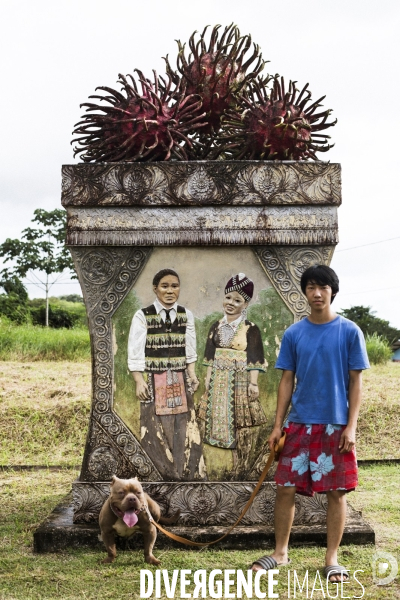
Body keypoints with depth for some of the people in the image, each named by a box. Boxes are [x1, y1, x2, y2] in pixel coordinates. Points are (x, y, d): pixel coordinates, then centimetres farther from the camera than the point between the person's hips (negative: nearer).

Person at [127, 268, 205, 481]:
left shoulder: (186, 315, 5)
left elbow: (189, 349, 10)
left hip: (180, 381, 3)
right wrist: (139, 381, -11)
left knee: (184, 429, 4)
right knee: (156, 431, 1)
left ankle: (190, 475, 12)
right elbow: (135, 352, -7)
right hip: (154, 381, -3)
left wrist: (192, 374, 1)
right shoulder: (143, 316, -7)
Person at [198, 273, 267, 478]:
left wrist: (253, 383, -14)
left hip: (239, 382, -4)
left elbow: (254, 359, -9)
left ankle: (240, 469, 7)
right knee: (217, 421, 8)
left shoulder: (250, 329, -6)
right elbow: (210, 355, 11)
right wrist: (208, 377, 6)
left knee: (240, 426, -1)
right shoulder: (216, 327, 8)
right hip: (218, 382, 5)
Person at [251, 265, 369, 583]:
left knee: (337, 492, 3)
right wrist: (278, 425, 2)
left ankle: (332, 558, 14)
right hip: (299, 423, 2)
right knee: (285, 487, 3)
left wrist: (351, 425, -9)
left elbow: (356, 381, -1)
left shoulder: (350, 332, -2)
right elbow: (287, 381, 8)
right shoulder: (293, 334, 5)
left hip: (336, 425, -2)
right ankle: (280, 552, 18)